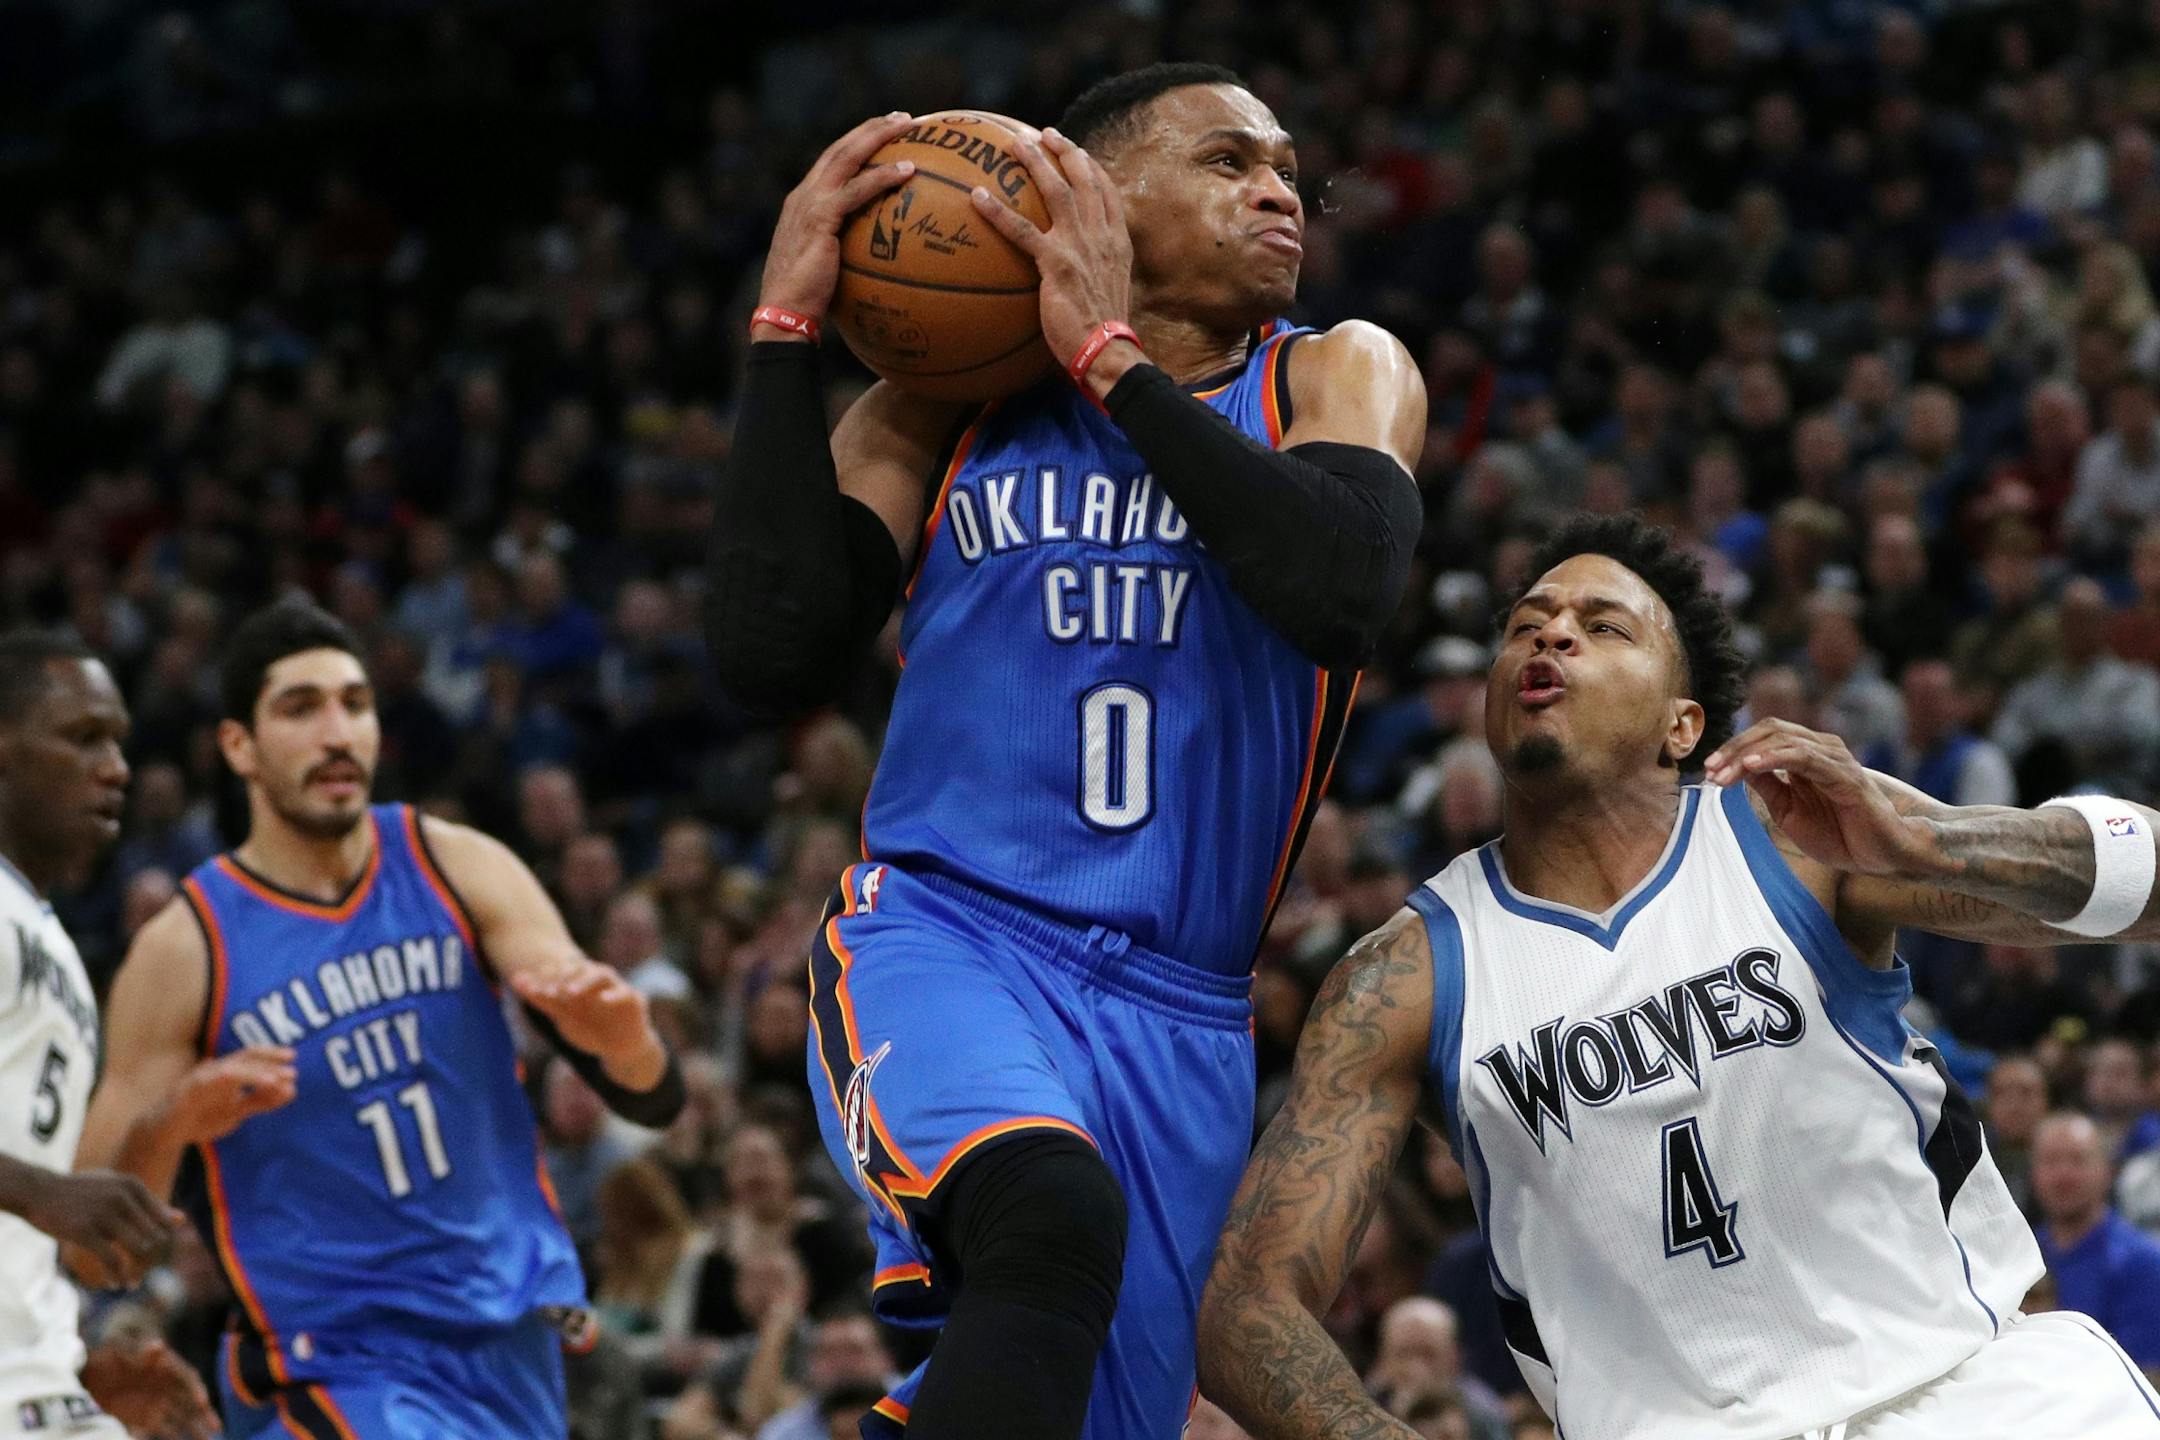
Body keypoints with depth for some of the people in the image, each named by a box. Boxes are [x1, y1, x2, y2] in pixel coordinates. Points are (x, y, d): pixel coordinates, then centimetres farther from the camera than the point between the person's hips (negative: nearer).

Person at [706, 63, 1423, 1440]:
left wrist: (1112, 354, -11)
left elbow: (1343, 590, -15)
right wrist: (787, 328, -6)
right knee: (1053, 1213, -36)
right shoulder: (946, 404, 7)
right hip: (940, 937, -3)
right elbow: (772, 657, -6)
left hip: (1176, 1016, 3)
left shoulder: (1336, 378, 7)